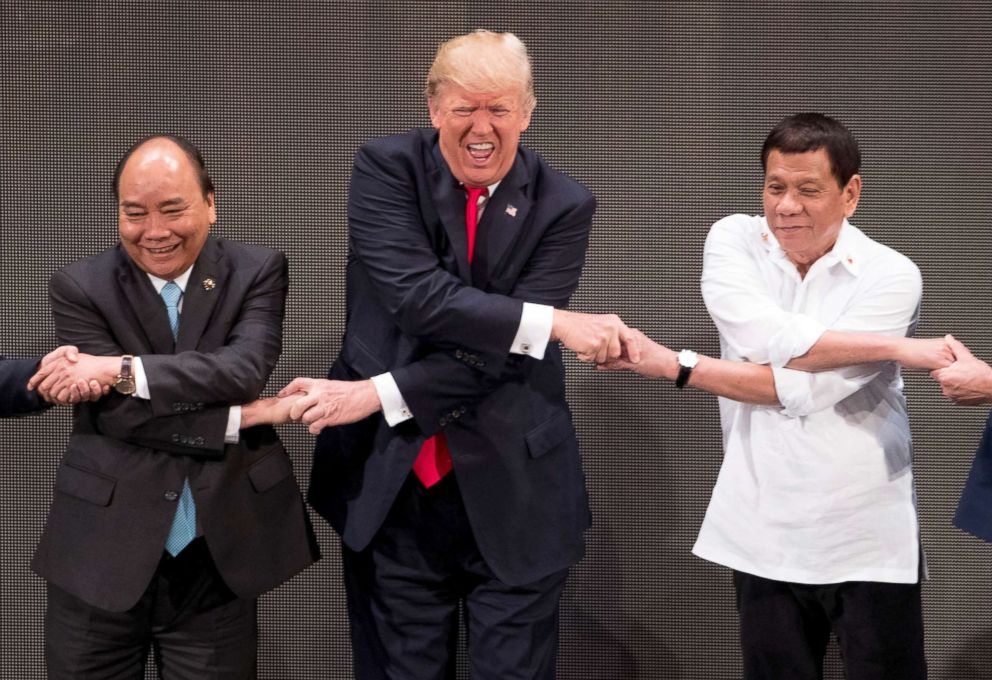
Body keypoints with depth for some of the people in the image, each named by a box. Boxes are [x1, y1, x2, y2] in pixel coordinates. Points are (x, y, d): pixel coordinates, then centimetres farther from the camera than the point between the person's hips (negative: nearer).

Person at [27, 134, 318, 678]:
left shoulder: (257, 272, 1)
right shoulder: (79, 287, -2)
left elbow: (245, 370, -16)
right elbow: (117, 410, -13)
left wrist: (124, 368, -22)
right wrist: (243, 418, -16)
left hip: (216, 557, 0)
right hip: (103, 554, 0)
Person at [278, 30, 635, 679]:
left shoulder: (563, 206, -4)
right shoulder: (386, 168, -4)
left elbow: (503, 355, -11)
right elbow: (418, 298, -18)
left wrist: (379, 393, -19)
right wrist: (554, 323, -22)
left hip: (512, 492, 0)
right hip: (389, 484, 0)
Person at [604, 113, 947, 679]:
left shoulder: (891, 275, -7)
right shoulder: (733, 241, 1)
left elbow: (804, 389, -18)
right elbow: (761, 336, -18)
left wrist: (675, 367, -17)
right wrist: (898, 348, -17)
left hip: (866, 541, -2)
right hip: (765, 536, 2)